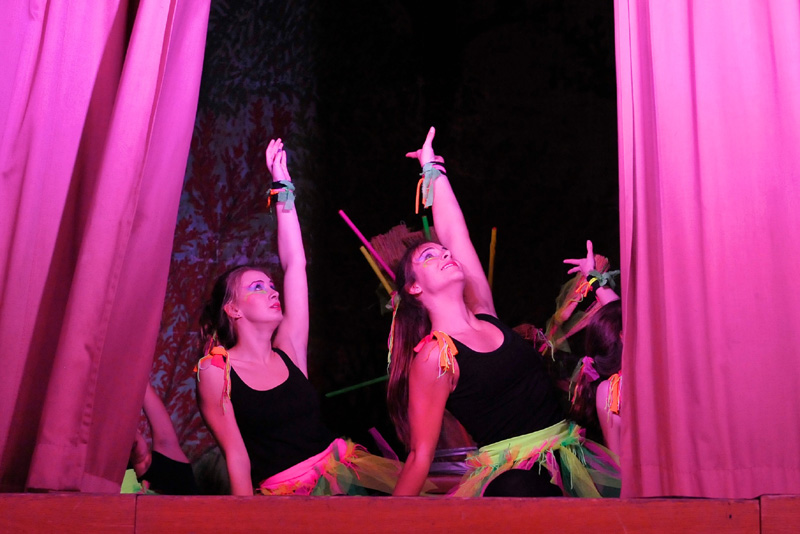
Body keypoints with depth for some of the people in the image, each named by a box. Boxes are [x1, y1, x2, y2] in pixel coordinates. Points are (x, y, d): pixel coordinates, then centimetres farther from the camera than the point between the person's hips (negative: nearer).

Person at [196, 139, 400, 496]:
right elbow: (236, 455, -4)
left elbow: (295, 264, 9)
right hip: (286, 492, -5)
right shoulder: (216, 370, -1)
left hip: (341, 463, 5)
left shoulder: (288, 349, 10)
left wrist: (284, 190, 11)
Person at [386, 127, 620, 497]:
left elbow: (456, 235, 11)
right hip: (515, 477, -8)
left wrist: (433, 171, 17)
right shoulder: (432, 357, -6)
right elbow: (420, 456, -4)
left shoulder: (482, 313, 12)